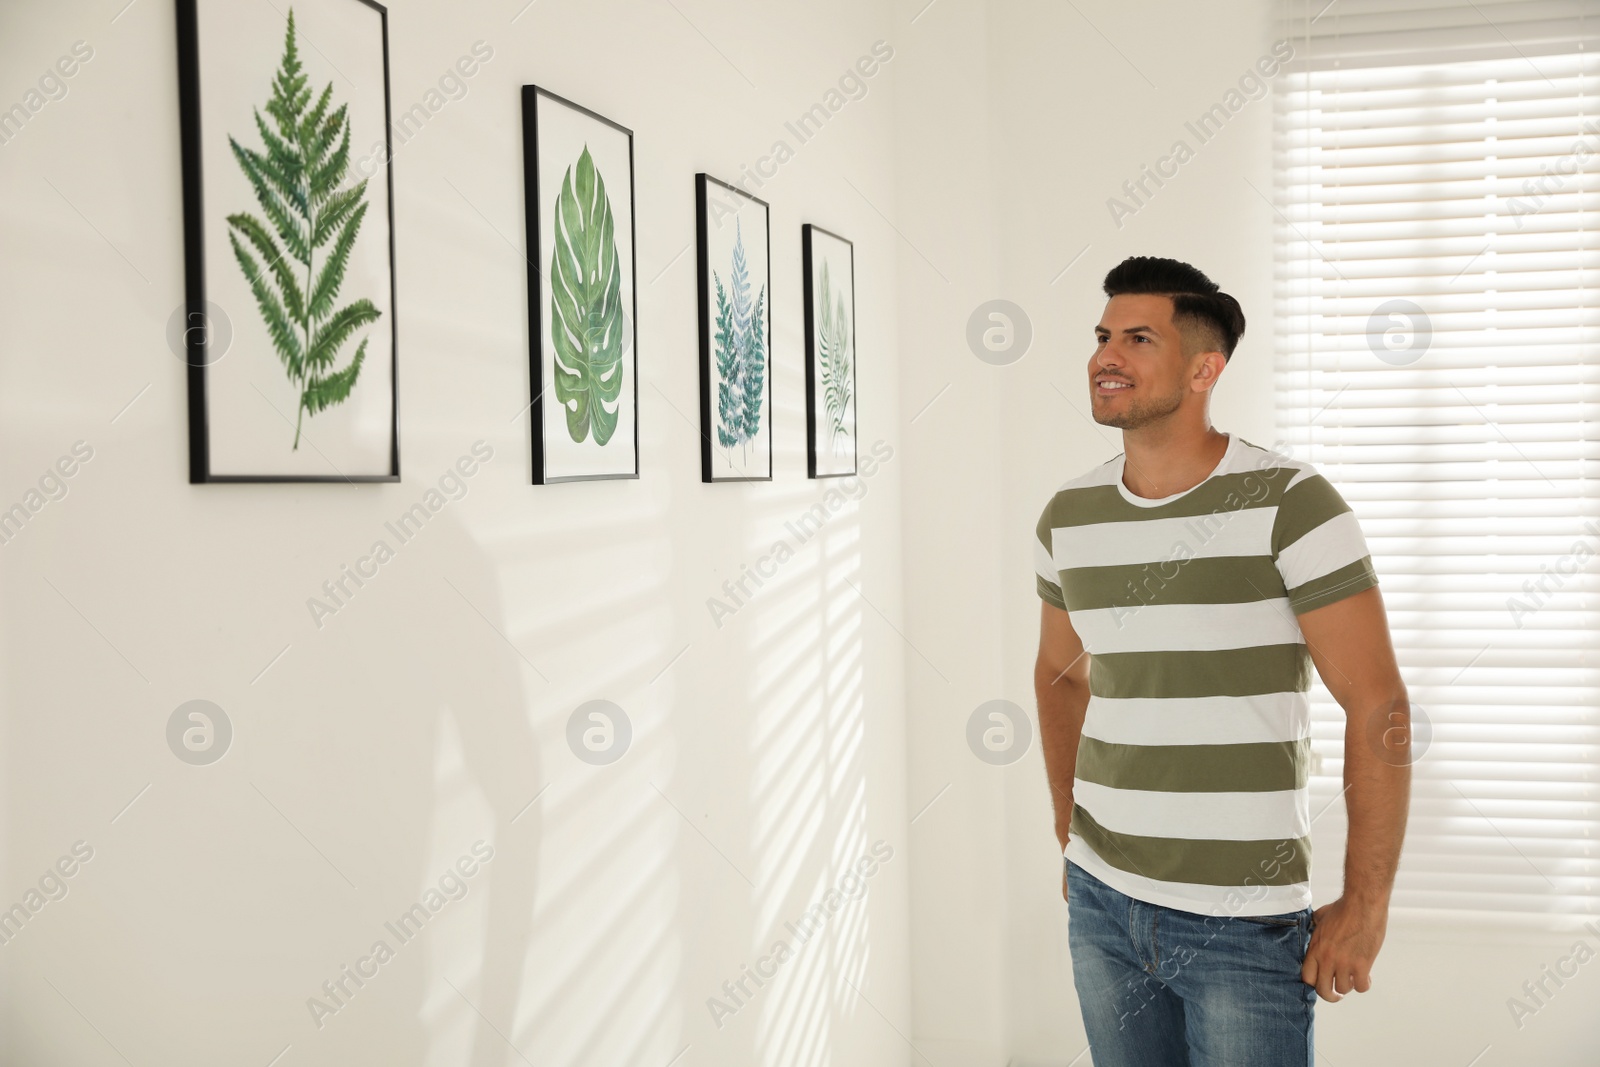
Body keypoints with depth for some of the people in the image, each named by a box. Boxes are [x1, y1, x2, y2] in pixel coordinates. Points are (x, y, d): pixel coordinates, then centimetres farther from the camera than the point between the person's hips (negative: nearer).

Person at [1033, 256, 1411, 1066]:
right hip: (1100, 904, 5)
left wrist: (1364, 906, -12)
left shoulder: (1289, 504, -13)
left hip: (1246, 925, -5)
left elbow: (1379, 708, -13)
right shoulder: (1069, 516, 2)